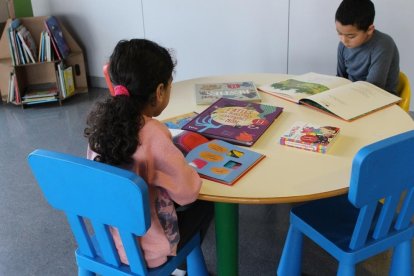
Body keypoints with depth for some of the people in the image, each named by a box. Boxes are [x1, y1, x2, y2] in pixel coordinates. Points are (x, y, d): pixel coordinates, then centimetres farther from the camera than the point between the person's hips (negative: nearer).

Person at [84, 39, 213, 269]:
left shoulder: (101, 120, -10)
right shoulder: (154, 135, -31)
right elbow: (187, 192, -23)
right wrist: (189, 169, -3)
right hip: (144, 251, -6)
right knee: (205, 203, 20)